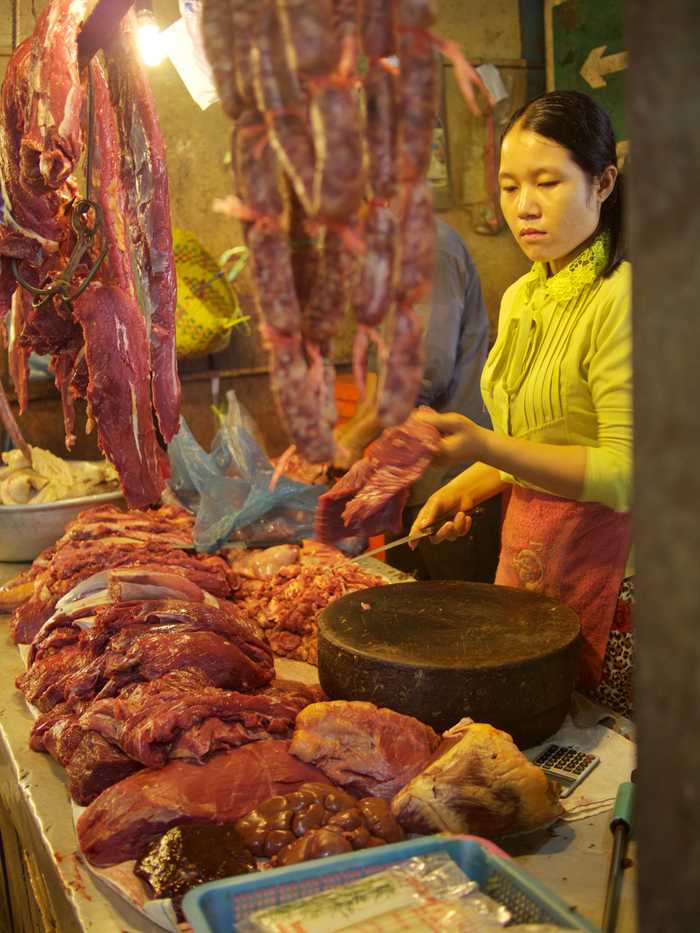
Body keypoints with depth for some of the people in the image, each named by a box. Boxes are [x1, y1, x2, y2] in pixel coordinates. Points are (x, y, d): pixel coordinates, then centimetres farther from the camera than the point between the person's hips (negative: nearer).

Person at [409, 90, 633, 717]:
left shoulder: (619, 296, -15)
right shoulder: (521, 299, 11)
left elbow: (626, 474, -21)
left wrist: (485, 446, -29)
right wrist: (466, 490, 5)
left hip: (604, 559, -7)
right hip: (525, 546, 7)